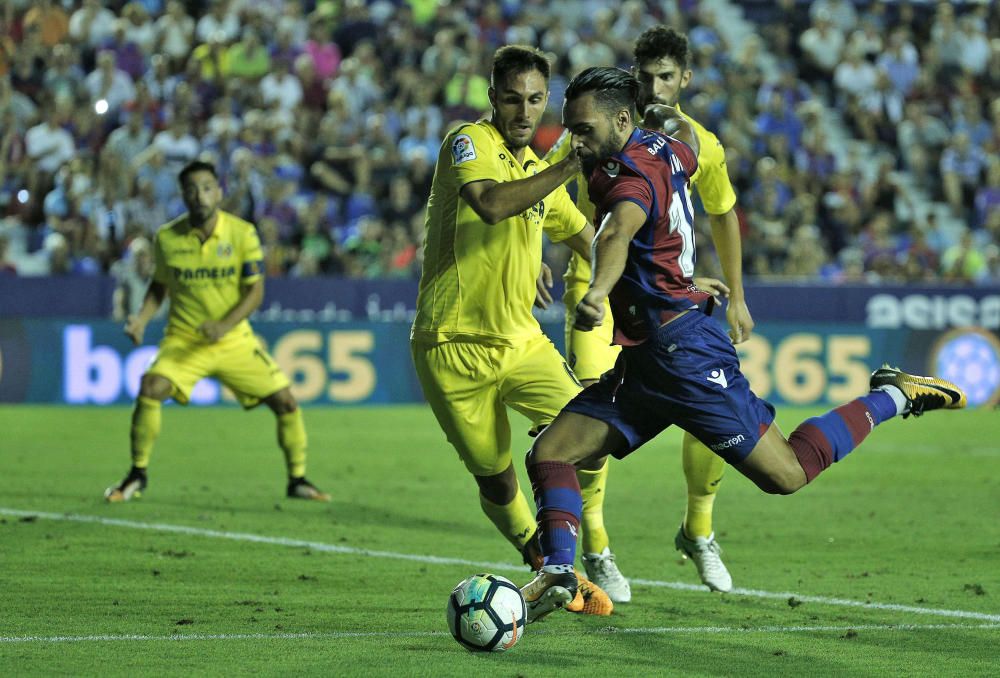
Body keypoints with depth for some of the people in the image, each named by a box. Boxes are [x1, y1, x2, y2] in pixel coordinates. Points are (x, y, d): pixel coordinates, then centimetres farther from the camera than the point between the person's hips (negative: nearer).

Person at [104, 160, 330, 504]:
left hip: (234, 340, 1)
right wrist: (142, 317, -7)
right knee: (151, 388, -25)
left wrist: (224, 326, -22)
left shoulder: (242, 233, -9)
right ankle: (137, 476, -8)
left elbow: (255, 291, -8)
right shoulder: (167, 237, -5)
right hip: (183, 338, 0)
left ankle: (297, 481, 15)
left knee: (285, 401, -7)